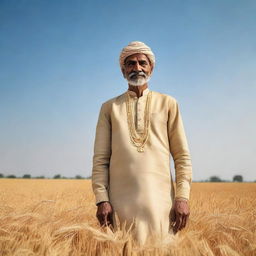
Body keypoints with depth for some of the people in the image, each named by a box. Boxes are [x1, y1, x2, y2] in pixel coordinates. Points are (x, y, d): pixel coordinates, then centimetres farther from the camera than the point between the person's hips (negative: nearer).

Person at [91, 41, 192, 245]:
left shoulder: (168, 104, 9)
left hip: (160, 199, 0)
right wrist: (101, 199, -4)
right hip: (121, 201, 1)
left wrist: (183, 197, -4)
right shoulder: (109, 108, 10)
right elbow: (100, 158, 5)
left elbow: (182, 155, 5)